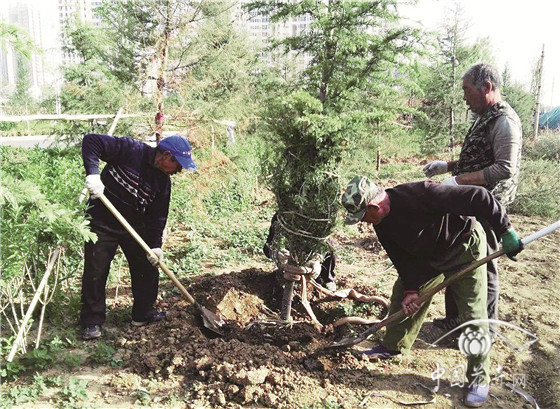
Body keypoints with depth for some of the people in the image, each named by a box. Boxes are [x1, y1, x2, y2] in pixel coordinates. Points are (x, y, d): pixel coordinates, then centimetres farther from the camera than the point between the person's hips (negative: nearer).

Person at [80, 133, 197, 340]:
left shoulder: (163, 181, -1)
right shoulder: (130, 150, -18)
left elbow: (158, 216, 2)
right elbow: (91, 141, -20)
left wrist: (155, 245, -8)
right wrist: (92, 174, -32)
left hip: (136, 227, 6)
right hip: (102, 224, -6)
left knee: (148, 269, 8)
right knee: (95, 273, -1)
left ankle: (143, 313, 26)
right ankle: (92, 322, 14)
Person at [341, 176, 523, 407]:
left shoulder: (419, 194, -37)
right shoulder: (382, 225, -11)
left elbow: (478, 197, -35)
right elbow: (402, 258, -1)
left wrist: (505, 231, -30)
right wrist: (411, 288, -11)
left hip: (465, 249, -7)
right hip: (427, 257, 7)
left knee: (473, 316, -5)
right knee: (403, 296, 8)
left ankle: (479, 379, 11)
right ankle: (394, 346, 29)